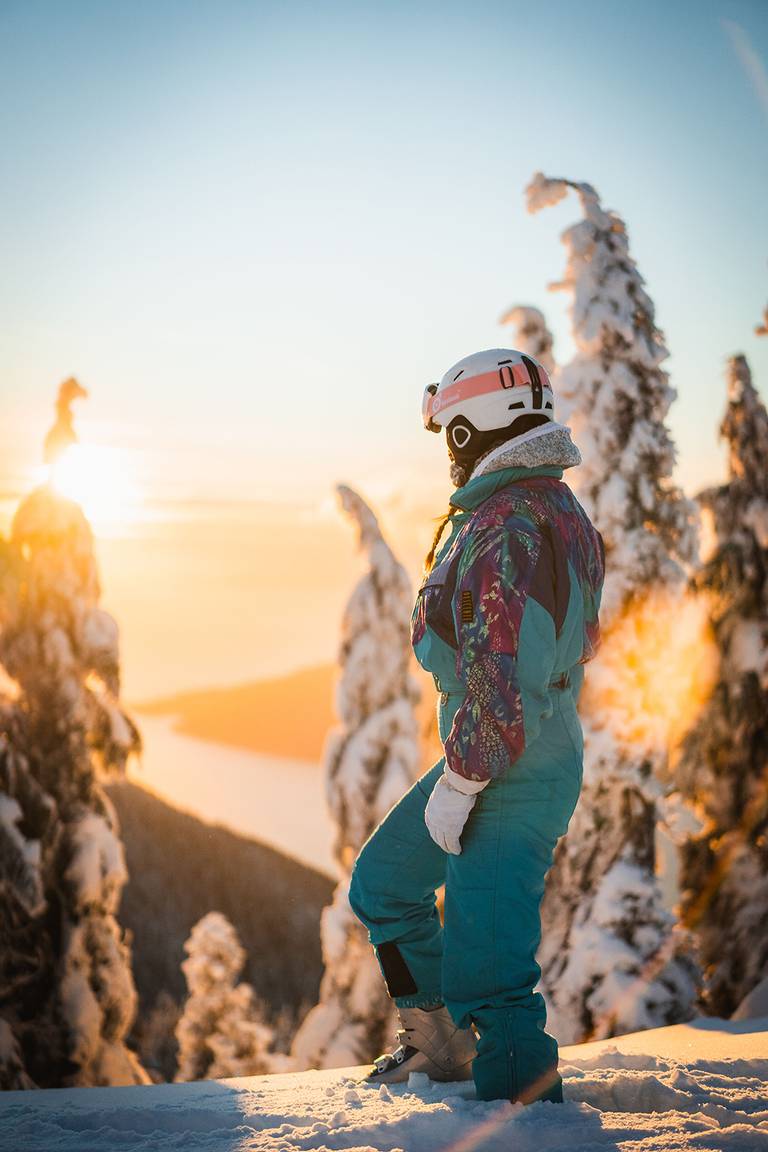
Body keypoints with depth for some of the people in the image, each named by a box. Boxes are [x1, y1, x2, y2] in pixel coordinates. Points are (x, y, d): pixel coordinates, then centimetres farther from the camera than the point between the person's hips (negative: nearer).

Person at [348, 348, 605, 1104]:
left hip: (508, 776, -11)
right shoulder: (566, 516, 12)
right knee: (384, 880, 20)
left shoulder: (500, 529, -20)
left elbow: (499, 674, -26)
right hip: (548, 753, 11)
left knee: (488, 960, -7)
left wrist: (458, 781, -19)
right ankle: (442, 1045, 28)